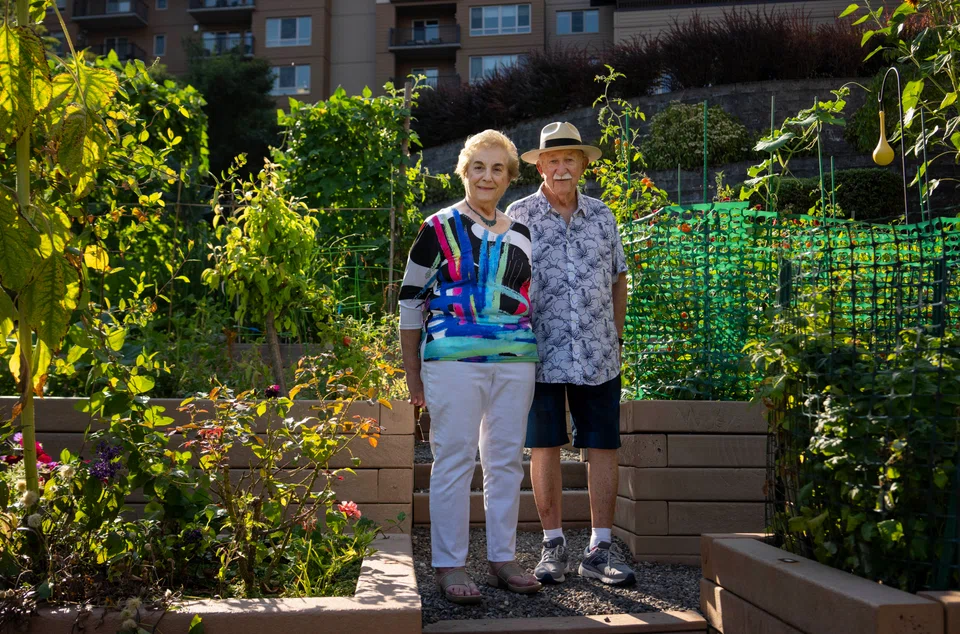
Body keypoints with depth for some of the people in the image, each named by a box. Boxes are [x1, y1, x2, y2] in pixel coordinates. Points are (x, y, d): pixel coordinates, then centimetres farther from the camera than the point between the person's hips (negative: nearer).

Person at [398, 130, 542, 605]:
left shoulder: (521, 236, 16)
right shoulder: (439, 228, 2)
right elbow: (410, 302, 2)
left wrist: (533, 359, 15)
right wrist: (413, 374, 0)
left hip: (514, 360, 5)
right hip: (454, 357, -5)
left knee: (506, 459, 9)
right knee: (454, 458, -3)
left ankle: (502, 559, 19)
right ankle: (449, 565, 6)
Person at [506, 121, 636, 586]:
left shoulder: (602, 216, 11)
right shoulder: (519, 215, 2)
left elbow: (618, 278, 17)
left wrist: (616, 336, 11)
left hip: (598, 356, 3)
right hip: (541, 355, -2)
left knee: (603, 447, 3)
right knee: (545, 447, 3)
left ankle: (600, 548, 11)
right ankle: (553, 545, 15)